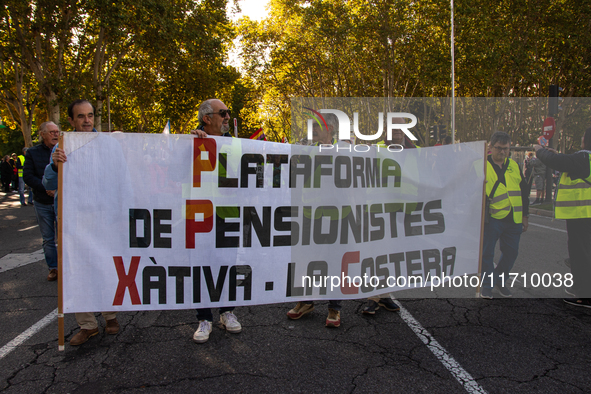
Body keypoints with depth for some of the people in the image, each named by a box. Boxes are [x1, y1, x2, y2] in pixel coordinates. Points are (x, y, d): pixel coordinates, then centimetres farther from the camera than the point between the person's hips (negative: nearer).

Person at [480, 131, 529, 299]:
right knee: (487, 253, 2)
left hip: (513, 219, 5)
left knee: (511, 253, 12)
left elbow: (523, 192, 16)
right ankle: (487, 285, 19)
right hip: (491, 218, -4)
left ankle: (500, 281, 32)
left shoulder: (514, 166, 11)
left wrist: (524, 215, 15)